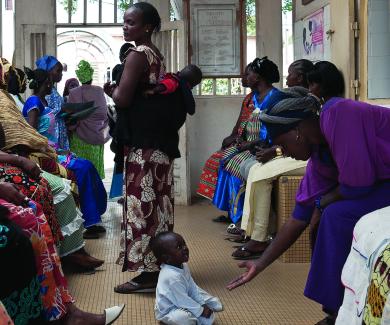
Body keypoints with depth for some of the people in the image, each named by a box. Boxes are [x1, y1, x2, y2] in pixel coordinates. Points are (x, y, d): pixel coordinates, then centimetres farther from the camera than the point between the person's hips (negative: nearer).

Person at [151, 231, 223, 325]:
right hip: (167, 312, -10)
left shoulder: (183, 266, -4)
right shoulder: (172, 276, -36)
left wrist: (202, 303, -5)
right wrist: (200, 310, -20)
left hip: (182, 304, 10)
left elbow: (193, 287, 4)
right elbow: (182, 300, -30)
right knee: (183, 317, -37)